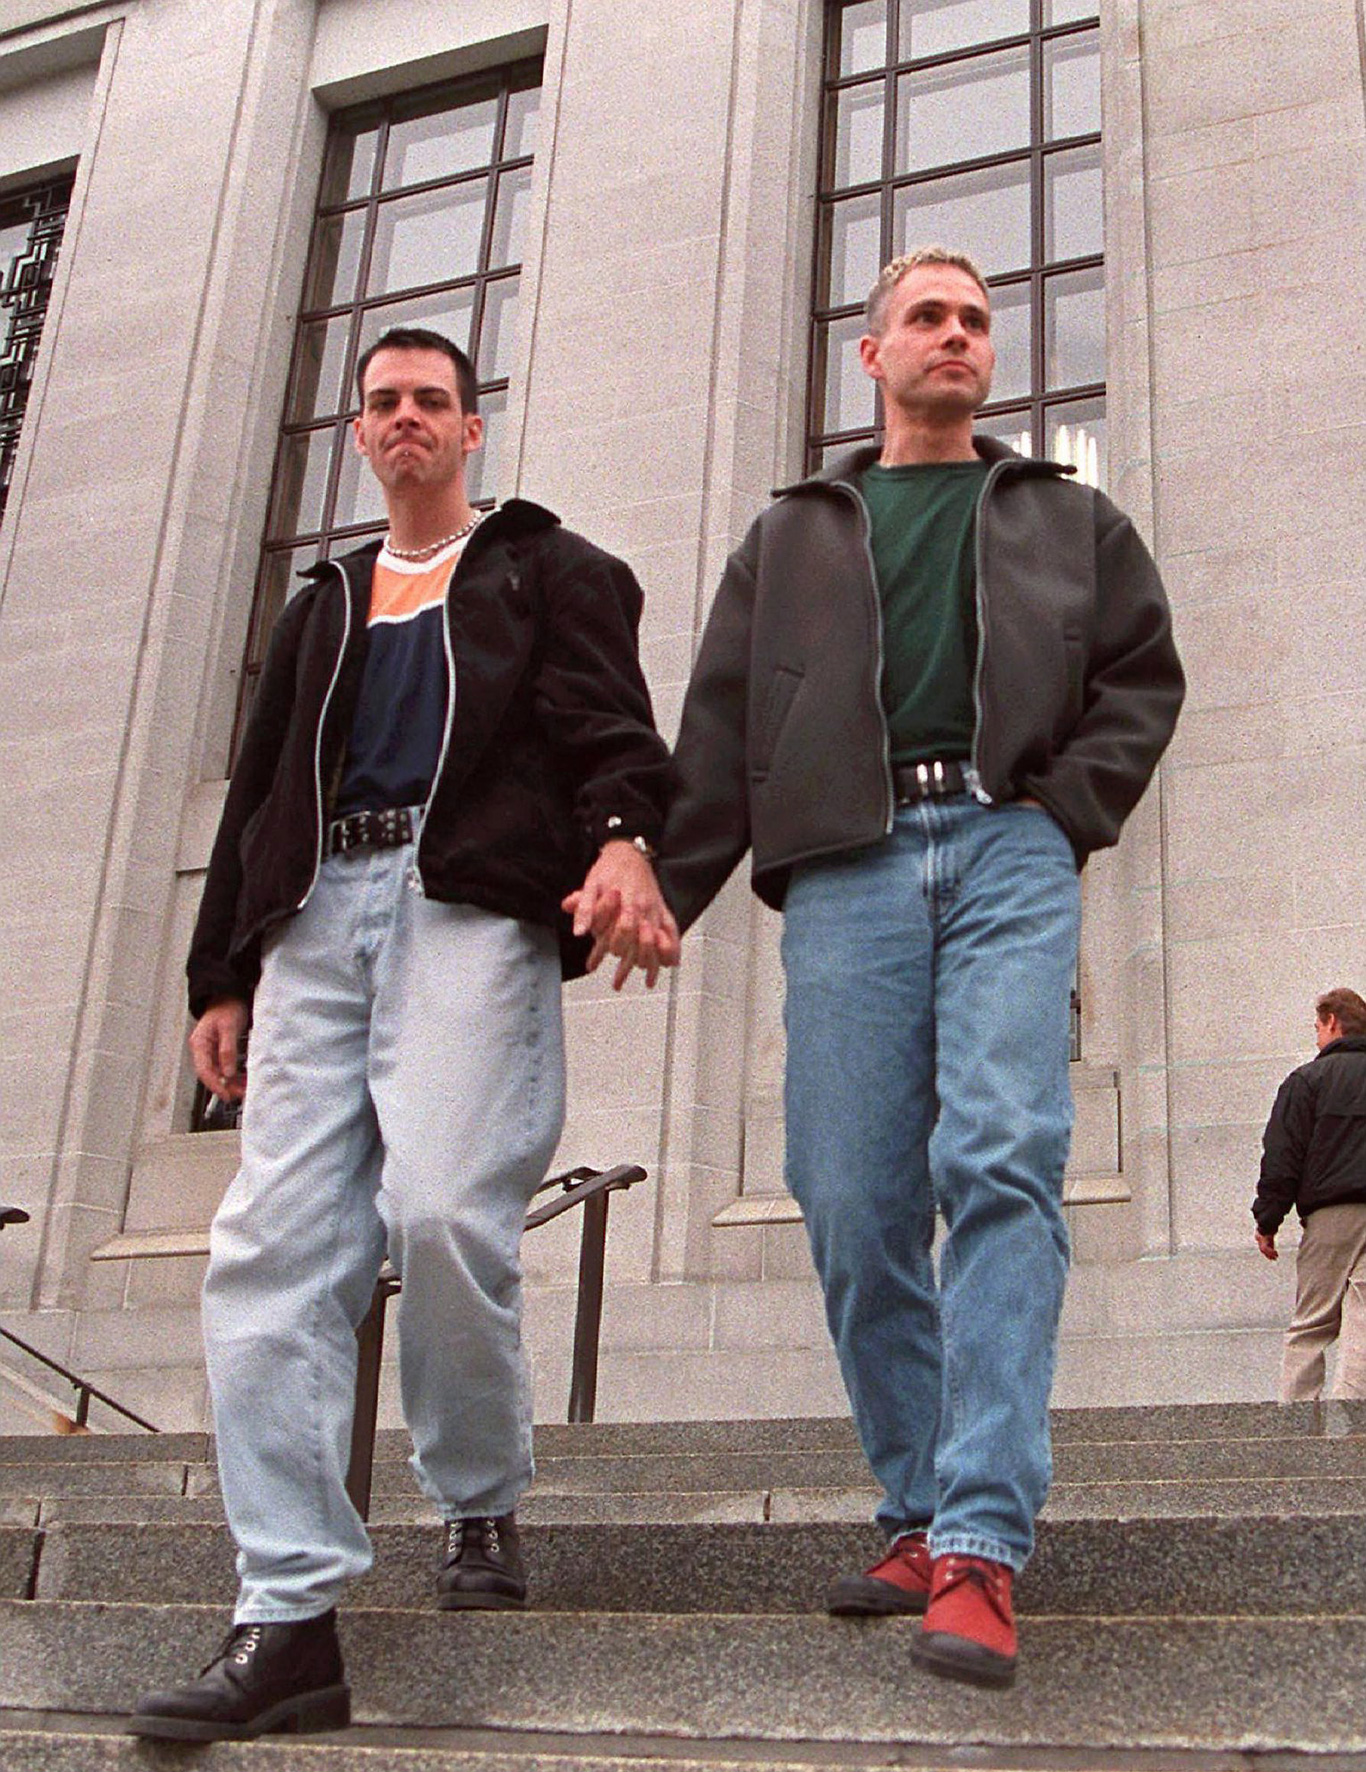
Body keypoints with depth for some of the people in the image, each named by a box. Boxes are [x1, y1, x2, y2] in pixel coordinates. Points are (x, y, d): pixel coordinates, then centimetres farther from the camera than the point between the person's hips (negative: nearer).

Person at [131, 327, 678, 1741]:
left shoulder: (546, 571, 17)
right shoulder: (322, 607, 31)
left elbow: (605, 722, 0)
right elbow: (255, 794, 27)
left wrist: (623, 836, -23)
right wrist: (220, 973, 19)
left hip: (472, 907, -4)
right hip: (318, 914, 5)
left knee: (442, 1211, -20)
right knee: (270, 1245, -10)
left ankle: (481, 1507, 7)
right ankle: (288, 1620, -10)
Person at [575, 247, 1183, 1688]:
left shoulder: (1067, 523, 25)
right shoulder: (791, 538, 25)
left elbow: (1141, 677, 19)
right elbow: (720, 732, 16)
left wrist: (1071, 806, 1)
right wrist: (656, 892, 5)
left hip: (1007, 851, -1)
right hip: (846, 872, 1)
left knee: (1003, 1162, -19)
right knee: (854, 1207, -5)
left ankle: (981, 1544, -21)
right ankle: (923, 1516, 9)